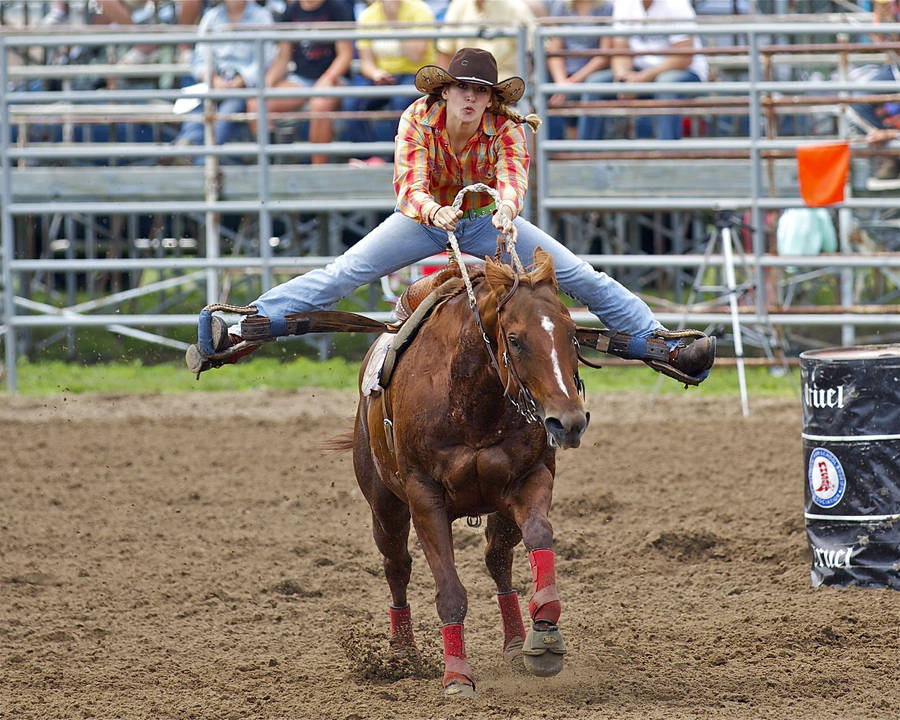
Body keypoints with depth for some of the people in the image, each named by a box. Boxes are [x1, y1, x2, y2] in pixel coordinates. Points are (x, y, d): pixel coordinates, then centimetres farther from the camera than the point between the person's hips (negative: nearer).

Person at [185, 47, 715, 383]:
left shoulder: (507, 128, -22)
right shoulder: (418, 121, -23)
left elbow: (512, 177, -36)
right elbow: (409, 188, -30)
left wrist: (507, 207, -60)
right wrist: (433, 210, -53)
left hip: (488, 222, 1)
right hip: (427, 218, -1)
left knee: (582, 278, -11)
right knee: (342, 274, -19)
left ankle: (664, 345, -5)